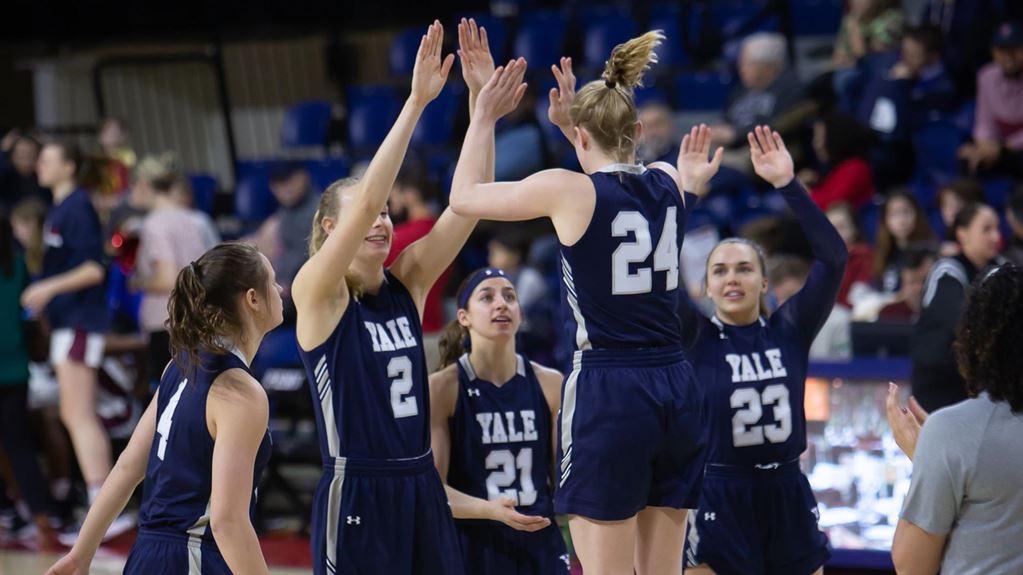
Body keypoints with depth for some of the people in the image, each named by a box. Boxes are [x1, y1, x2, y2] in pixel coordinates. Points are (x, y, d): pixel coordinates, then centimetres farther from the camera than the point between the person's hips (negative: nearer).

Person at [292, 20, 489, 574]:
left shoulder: (407, 284, 8)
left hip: (421, 489, 6)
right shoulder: (316, 294, -6)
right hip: (355, 494, -6)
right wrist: (416, 100, -23)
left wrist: (481, 100, -10)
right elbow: (366, 199, -20)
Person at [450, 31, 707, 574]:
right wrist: (573, 121, 31)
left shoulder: (569, 189, -8)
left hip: (607, 396, -6)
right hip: (675, 391, 6)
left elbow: (465, 197, 5)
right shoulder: (668, 185, 8)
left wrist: (484, 117, 15)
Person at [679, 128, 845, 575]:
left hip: (789, 499, 3)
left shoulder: (790, 331, 3)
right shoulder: (696, 337, -2)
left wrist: (787, 184, -14)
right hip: (718, 502, -3)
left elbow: (833, 256, -7)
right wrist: (686, 191, -20)